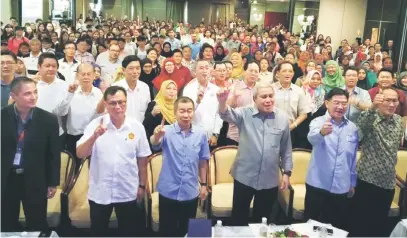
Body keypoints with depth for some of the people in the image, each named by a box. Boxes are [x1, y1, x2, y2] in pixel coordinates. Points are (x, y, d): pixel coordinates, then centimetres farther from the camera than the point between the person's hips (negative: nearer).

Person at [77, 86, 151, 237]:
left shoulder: (137, 127, -7)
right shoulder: (95, 125, -8)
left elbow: (142, 159, 1)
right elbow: (80, 154, -13)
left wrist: (142, 186, 5)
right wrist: (94, 137, -30)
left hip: (128, 192, 0)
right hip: (99, 192, 0)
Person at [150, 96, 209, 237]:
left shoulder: (201, 134, -4)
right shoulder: (167, 131, -10)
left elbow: (203, 161, 6)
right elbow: (154, 144, -31)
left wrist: (203, 184, 9)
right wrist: (156, 136, -53)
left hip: (191, 192, 2)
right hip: (168, 191, -1)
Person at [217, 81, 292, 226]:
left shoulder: (282, 118, 0)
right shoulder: (245, 114, -5)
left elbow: (286, 148, 6)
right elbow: (227, 115, -24)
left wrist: (287, 172, 6)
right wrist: (222, 102, -45)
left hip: (269, 180, 2)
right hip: (244, 177, -1)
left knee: (262, 218, 18)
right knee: (239, 216, 12)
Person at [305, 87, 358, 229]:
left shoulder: (352, 128, 4)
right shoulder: (318, 122, -8)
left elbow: (353, 158, 13)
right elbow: (312, 138, -32)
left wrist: (353, 182, 15)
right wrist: (321, 132, -54)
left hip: (341, 187, 4)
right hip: (317, 185, -3)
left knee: (337, 226, 13)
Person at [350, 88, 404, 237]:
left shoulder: (398, 120, 6)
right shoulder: (371, 119, -11)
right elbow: (361, 125, -36)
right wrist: (373, 107, -52)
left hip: (389, 181, 5)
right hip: (368, 179, -5)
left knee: (380, 222, 16)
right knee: (361, 222, 3)